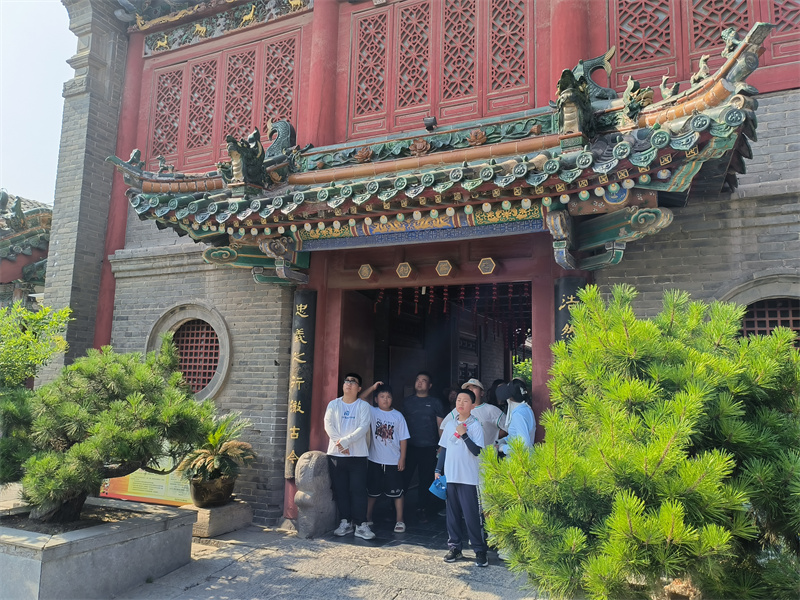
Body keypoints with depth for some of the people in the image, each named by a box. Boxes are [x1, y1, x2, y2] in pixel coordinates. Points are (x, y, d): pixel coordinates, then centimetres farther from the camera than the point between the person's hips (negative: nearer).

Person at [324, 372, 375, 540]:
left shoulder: (363, 406, 2)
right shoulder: (333, 404, 8)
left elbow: (364, 427, -9)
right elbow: (328, 426, 0)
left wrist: (345, 441, -17)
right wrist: (339, 443, -12)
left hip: (357, 455, -2)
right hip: (336, 454, 2)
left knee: (358, 490, -3)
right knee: (340, 490, 6)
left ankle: (361, 525, 1)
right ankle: (345, 522, 17)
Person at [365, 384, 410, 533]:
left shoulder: (398, 416, 0)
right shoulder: (372, 412, -1)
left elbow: (403, 438, 1)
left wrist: (402, 458, -3)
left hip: (393, 461, 0)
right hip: (375, 460, 1)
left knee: (397, 491, 6)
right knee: (372, 491, 12)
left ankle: (399, 520, 17)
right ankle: (368, 518, 26)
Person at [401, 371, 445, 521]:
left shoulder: (435, 402, 5)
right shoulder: (408, 401, 10)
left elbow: (441, 425, 5)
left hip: (428, 448, -1)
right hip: (409, 446, 1)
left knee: (426, 480, 7)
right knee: (403, 478, -3)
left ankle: (422, 511, 21)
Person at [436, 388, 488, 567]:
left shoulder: (475, 426, -6)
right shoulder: (450, 424, 9)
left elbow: (477, 450, -15)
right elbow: (444, 448, 13)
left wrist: (464, 434, -22)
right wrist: (438, 470, 10)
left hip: (469, 478, -5)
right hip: (450, 476, 5)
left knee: (472, 515, -3)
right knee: (452, 514, 11)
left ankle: (480, 550, 7)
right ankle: (454, 547, 22)